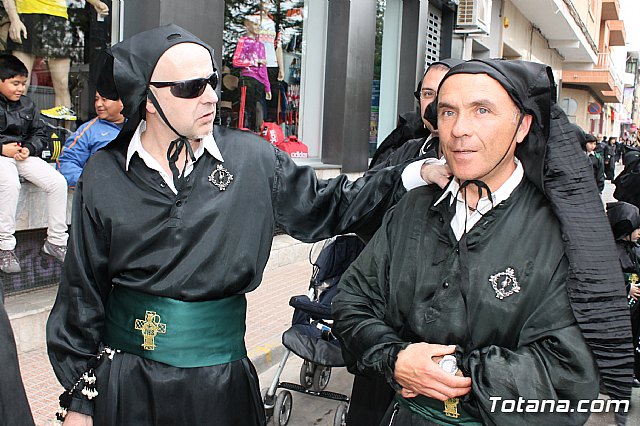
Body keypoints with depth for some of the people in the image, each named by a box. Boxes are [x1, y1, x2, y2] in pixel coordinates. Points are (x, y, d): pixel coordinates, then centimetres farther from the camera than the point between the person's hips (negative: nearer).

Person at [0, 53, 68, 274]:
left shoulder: (27, 105, 14)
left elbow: (39, 133, 18)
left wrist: (29, 148, -3)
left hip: (24, 155, 5)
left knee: (58, 182, -15)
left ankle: (56, 241, -4)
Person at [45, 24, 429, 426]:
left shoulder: (252, 158, -6)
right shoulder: (104, 176, -5)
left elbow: (324, 205, 1)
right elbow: (83, 292, 1)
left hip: (220, 377, 0)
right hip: (124, 378, 1)